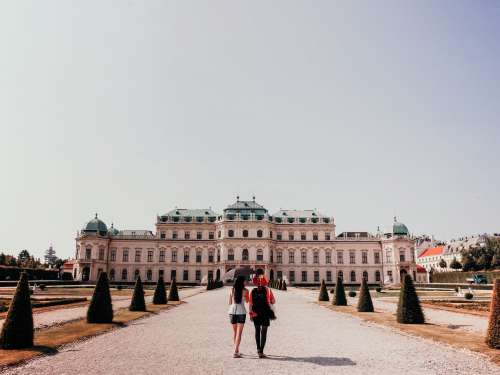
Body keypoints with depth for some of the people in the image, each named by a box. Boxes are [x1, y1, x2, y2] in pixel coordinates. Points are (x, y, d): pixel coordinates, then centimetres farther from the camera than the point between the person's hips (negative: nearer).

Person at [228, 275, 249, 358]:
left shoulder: (232, 290, 5)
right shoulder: (245, 290, -3)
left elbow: (230, 303, 10)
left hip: (232, 311, 4)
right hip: (241, 312, -4)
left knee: (234, 332, 18)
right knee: (239, 333, -2)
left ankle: (237, 350, 28)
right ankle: (235, 352, -10)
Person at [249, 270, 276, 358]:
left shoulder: (253, 291, -3)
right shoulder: (268, 290, -7)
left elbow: (250, 304, -5)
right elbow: (273, 302, -3)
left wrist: (251, 313, 2)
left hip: (256, 314, 2)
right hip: (265, 314, -2)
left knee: (257, 331, 21)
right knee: (264, 332, 2)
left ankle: (258, 348, 29)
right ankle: (261, 352, -3)